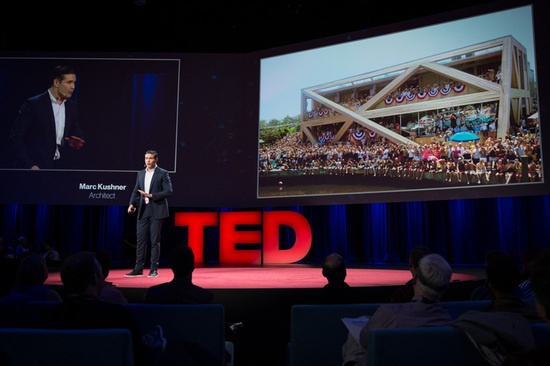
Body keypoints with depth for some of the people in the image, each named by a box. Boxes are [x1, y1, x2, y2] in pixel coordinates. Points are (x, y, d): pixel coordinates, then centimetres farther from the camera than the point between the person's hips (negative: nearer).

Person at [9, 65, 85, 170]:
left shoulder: (72, 106, 7)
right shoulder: (33, 104, -9)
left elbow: (78, 133, 17)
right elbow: (16, 136, -9)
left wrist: (77, 142, -8)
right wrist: (30, 165, -16)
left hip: (59, 166, 5)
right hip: (35, 166, -5)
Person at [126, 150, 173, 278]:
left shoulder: (163, 173, -3)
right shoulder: (140, 173, 14)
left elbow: (168, 191, -10)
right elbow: (136, 191, 15)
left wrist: (151, 195, -16)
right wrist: (132, 204, -2)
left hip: (156, 211, -5)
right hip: (143, 210, 5)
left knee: (155, 241, 0)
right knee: (140, 240, 5)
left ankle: (154, 269, 8)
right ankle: (138, 269, 11)